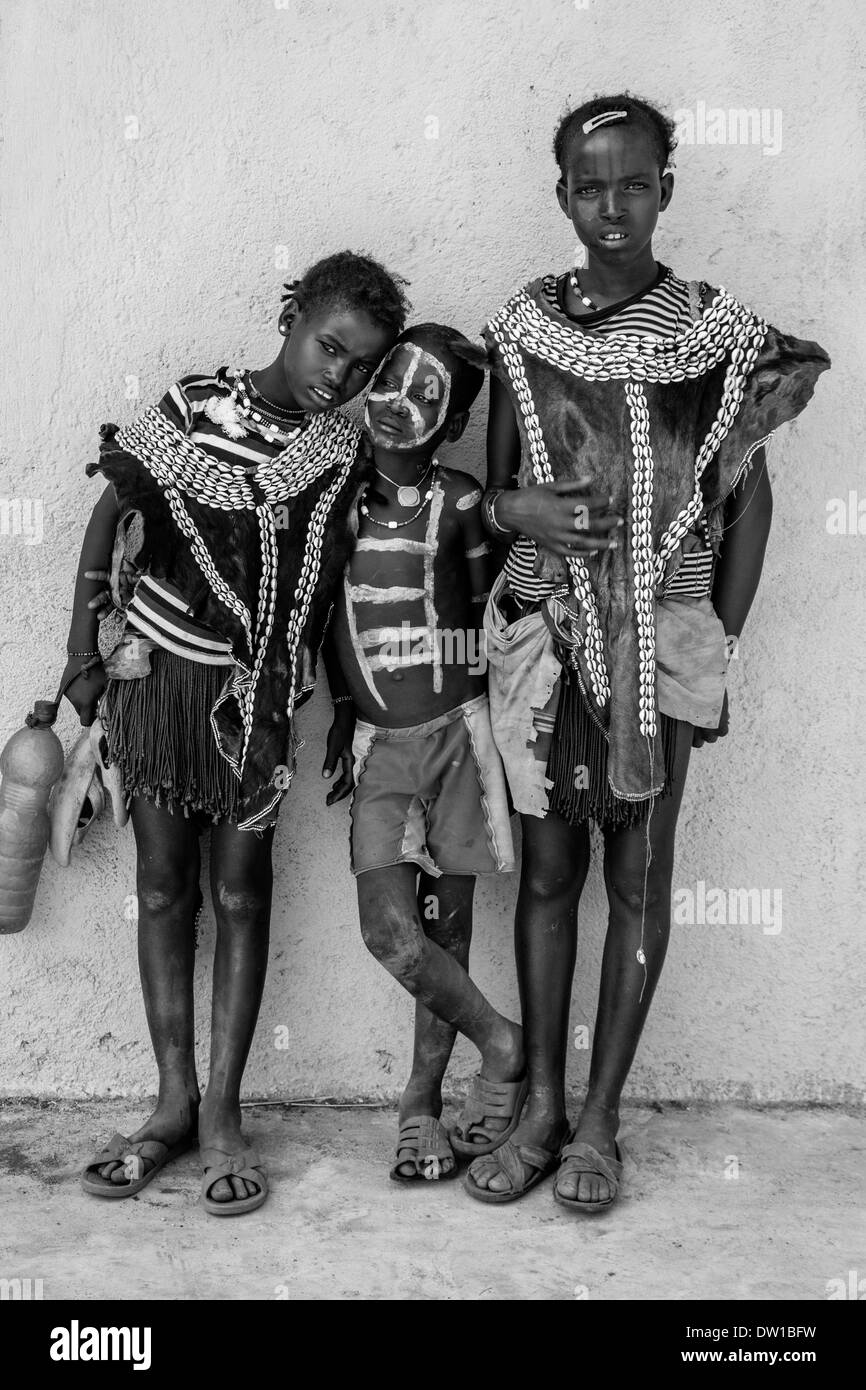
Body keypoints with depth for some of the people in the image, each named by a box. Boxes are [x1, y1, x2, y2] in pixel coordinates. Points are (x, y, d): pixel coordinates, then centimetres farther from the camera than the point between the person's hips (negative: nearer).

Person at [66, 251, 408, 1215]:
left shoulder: (346, 452, -2)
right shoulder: (188, 406, -3)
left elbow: (333, 585, 2)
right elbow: (109, 522, 4)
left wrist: (345, 704, -1)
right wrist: (85, 653, 2)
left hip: (256, 692, -1)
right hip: (152, 673, 1)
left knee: (241, 890, 4)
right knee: (163, 885, 7)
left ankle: (222, 1110, 14)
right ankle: (173, 1100, 19)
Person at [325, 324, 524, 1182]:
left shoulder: (459, 502, -4)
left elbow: (482, 618, 6)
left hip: (454, 733, -2)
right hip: (379, 746, 2)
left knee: (446, 929, 5)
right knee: (389, 928, -9)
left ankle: (421, 1102, 22)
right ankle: (499, 1044, 14)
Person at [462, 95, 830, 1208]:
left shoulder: (717, 332, -1)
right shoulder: (521, 329, 4)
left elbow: (748, 498, 3)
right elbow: (488, 485, 11)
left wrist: (718, 648, -1)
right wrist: (515, 507, -12)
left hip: (662, 636, -1)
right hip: (543, 634, 2)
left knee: (638, 875, 5)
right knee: (547, 868, 8)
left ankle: (599, 1121, 18)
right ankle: (541, 1108, 21)